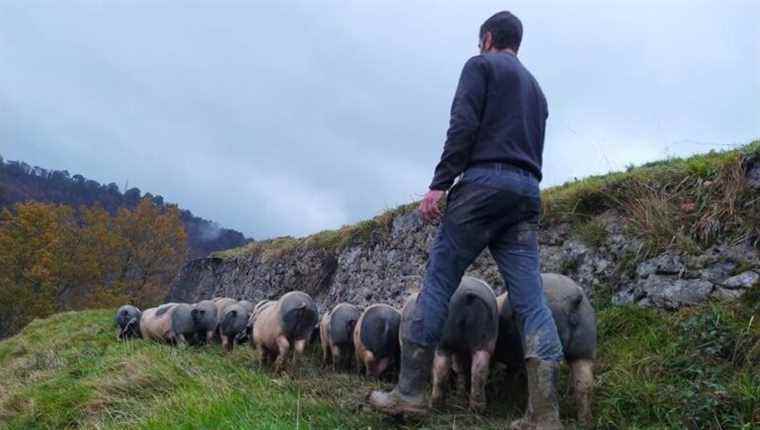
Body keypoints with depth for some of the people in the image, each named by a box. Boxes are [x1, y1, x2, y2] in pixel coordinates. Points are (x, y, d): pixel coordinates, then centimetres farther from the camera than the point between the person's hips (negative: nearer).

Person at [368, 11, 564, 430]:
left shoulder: (481, 65, 8)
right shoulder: (535, 87, 31)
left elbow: (463, 126, -8)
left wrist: (439, 184, -12)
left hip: (484, 181, -7)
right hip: (528, 190, 7)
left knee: (437, 283, -3)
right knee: (530, 297, -2)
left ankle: (409, 392, 0)